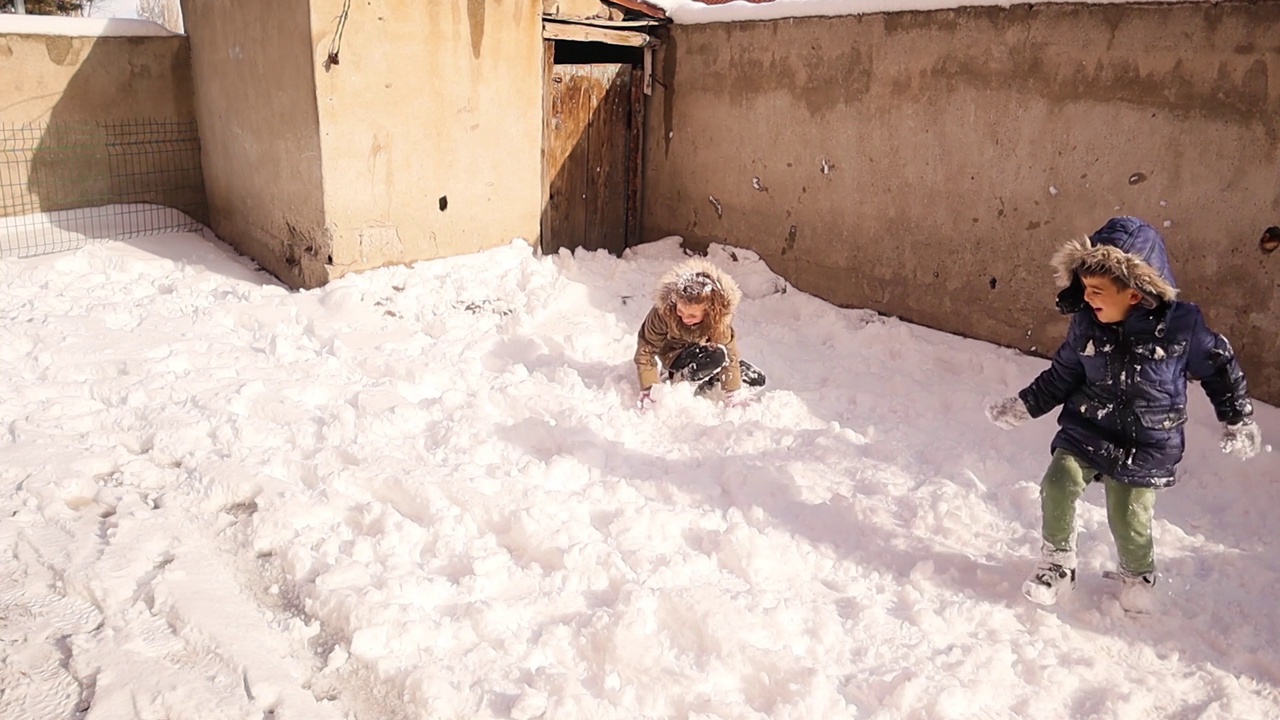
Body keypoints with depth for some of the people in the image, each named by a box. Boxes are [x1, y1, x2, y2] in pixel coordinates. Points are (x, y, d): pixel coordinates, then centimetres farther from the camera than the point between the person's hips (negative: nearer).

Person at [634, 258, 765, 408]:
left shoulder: (719, 316, -30)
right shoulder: (663, 312, -36)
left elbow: (730, 355, -25)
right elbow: (646, 350, -31)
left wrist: (734, 395, -24)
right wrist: (648, 390, -35)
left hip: (700, 352, 4)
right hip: (672, 355, -4)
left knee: (756, 379, -2)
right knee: (717, 357, -35)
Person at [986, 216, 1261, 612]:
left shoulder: (1181, 325, -14)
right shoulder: (1086, 323, -9)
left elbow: (1220, 367, 2)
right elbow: (1063, 374, 5)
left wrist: (1238, 420, 9)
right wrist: (1022, 406, 2)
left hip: (1146, 445, -2)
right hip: (1086, 430, 2)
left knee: (1129, 518, 1)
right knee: (1058, 485, -17)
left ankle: (1138, 576, 34)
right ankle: (1057, 563, 6)